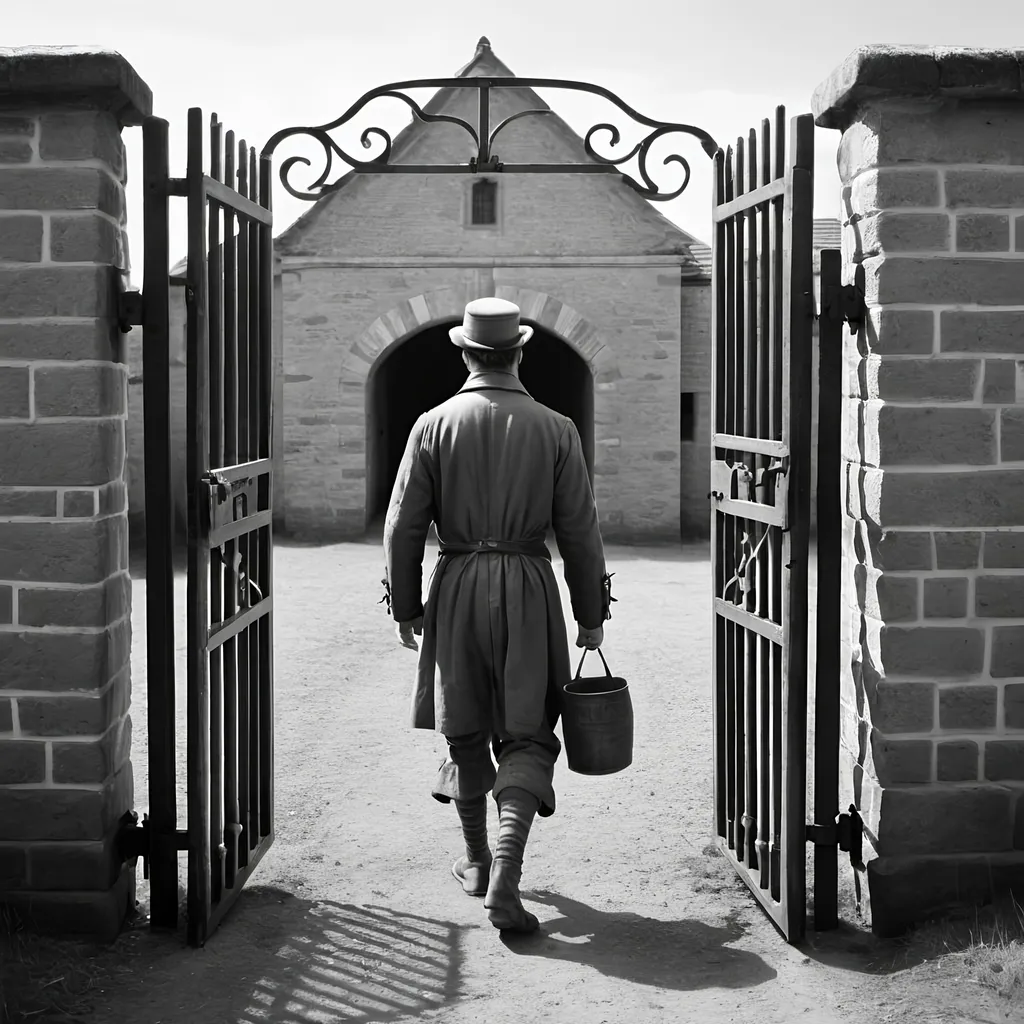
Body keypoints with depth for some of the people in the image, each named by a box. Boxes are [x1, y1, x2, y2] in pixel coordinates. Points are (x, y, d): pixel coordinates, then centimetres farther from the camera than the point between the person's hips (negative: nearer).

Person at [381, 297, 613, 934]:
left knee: (466, 733, 16)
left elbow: (403, 527, -2)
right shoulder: (555, 429, -2)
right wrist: (592, 615, 7)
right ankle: (505, 882, -13)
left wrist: (405, 609, 9)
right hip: (529, 592, -1)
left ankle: (476, 862, 31)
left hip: (457, 586, 1)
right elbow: (580, 530, -1)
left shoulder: (434, 425, -2)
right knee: (526, 739, 2)